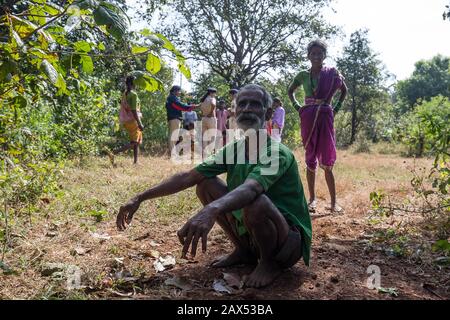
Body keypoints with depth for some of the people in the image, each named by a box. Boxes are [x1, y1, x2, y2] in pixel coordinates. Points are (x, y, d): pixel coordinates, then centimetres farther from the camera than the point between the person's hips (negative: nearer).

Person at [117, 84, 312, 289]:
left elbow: (250, 188, -42)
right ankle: (244, 251, 8)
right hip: (250, 233, 6)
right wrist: (140, 198, -11)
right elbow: (188, 177, -5)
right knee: (206, 185, -5)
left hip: (289, 242, -6)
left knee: (254, 202, -37)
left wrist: (210, 210, -60)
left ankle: (271, 262, -6)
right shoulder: (233, 149, -1)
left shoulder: (278, 153, -21)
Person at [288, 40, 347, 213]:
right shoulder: (303, 75, 7)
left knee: (327, 161, -4)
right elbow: (290, 91, 22)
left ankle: (333, 201, 1)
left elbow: (344, 90, 19)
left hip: (325, 116, -1)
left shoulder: (333, 73, 4)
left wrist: (337, 108, 6)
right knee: (310, 160, 5)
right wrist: (297, 107, 7)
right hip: (308, 118, 1)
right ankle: (312, 198, 15)